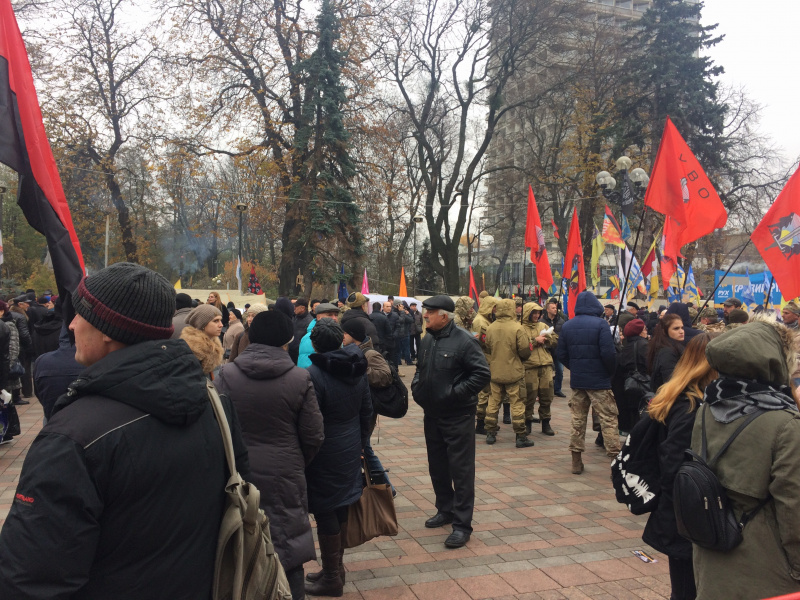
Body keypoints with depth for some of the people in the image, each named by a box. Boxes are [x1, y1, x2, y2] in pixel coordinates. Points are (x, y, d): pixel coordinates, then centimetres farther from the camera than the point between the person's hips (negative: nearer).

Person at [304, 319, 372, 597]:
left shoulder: (314, 374, -20)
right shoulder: (358, 369, 2)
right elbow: (367, 411, 9)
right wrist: (360, 443, 19)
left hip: (325, 454, -7)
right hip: (350, 450, 7)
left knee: (325, 512, 5)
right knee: (340, 508, 17)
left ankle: (332, 578, 16)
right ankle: (336, 568, 31)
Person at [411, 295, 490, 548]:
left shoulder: (464, 341, -16)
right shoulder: (427, 340, 8)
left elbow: (483, 374, -20)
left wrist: (455, 393, -21)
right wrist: (417, 387, 6)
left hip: (458, 416, -8)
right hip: (432, 414, 8)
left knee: (461, 469, -1)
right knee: (437, 467, 18)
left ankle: (462, 524, 7)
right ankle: (445, 509, 36)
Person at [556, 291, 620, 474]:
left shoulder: (567, 326, 5)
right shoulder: (600, 324, -11)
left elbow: (561, 353, 5)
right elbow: (608, 353, -17)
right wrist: (611, 371, -1)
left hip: (577, 380, 5)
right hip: (599, 380, -5)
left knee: (578, 419, 11)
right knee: (608, 419, 1)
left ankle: (576, 461, 15)